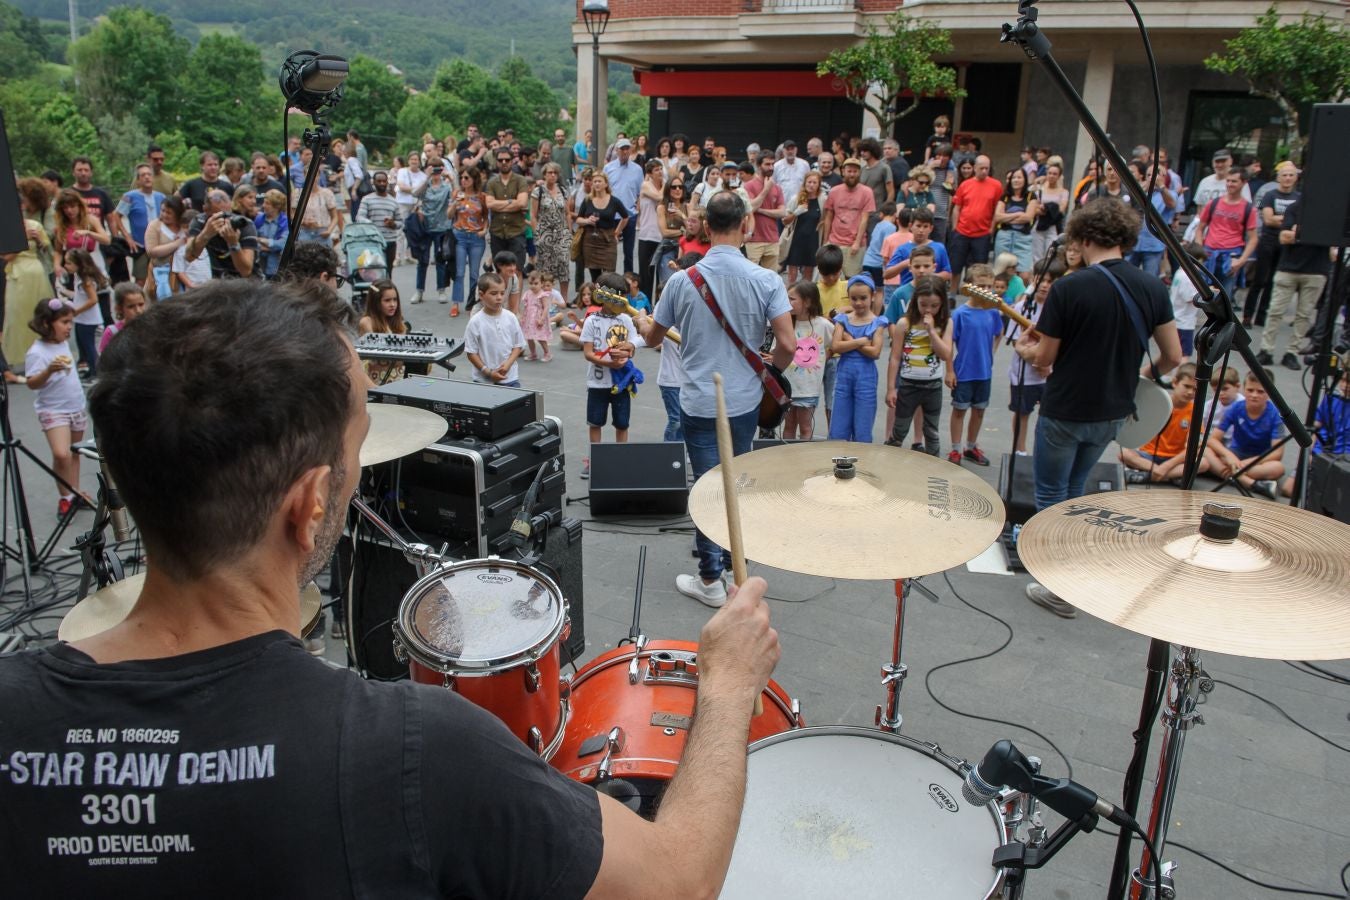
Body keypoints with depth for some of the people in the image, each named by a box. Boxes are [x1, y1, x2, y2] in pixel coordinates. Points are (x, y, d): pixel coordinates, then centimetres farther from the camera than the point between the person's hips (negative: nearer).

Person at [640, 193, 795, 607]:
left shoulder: (682, 280, -8)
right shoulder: (765, 280, -10)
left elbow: (653, 338, 5)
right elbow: (788, 344, -15)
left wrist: (642, 324, 30)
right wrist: (770, 369, 8)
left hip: (699, 402, -1)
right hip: (745, 400, 2)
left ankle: (710, 580, 13)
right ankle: (733, 562, 35)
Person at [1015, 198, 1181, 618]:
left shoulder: (1068, 288, -18)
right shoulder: (1152, 288, -3)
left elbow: (1044, 358, -11)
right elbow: (1173, 357, 2)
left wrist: (1023, 347, 11)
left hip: (1065, 411, -6)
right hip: (1113, 412, 6)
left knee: (1051, 497, 10)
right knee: (1072, 490, 25)